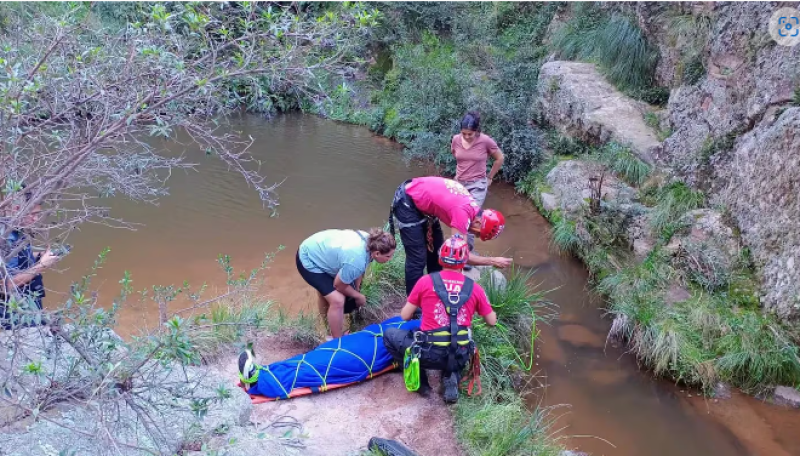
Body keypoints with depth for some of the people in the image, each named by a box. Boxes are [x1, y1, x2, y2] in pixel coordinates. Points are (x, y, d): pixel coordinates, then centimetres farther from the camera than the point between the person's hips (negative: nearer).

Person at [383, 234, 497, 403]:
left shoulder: (426, 281, -3)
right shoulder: (475, 287, 2)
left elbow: (404, 316, 6)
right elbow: (492, 322, 14)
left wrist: (417, 309, 29)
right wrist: (486, 310, 37)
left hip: (429, 353, -3)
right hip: (460, 355, 3)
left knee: (390, 334, 19)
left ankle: (419, 379, 9)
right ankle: (452, 377, 9)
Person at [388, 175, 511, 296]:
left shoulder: (471, 208, -2)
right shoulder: (463, 212, -28)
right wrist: (492, 261, -19)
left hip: (420, 200, 9)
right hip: (407, 203, -9)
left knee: (436, 248, 16)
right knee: (417, 258, -9)